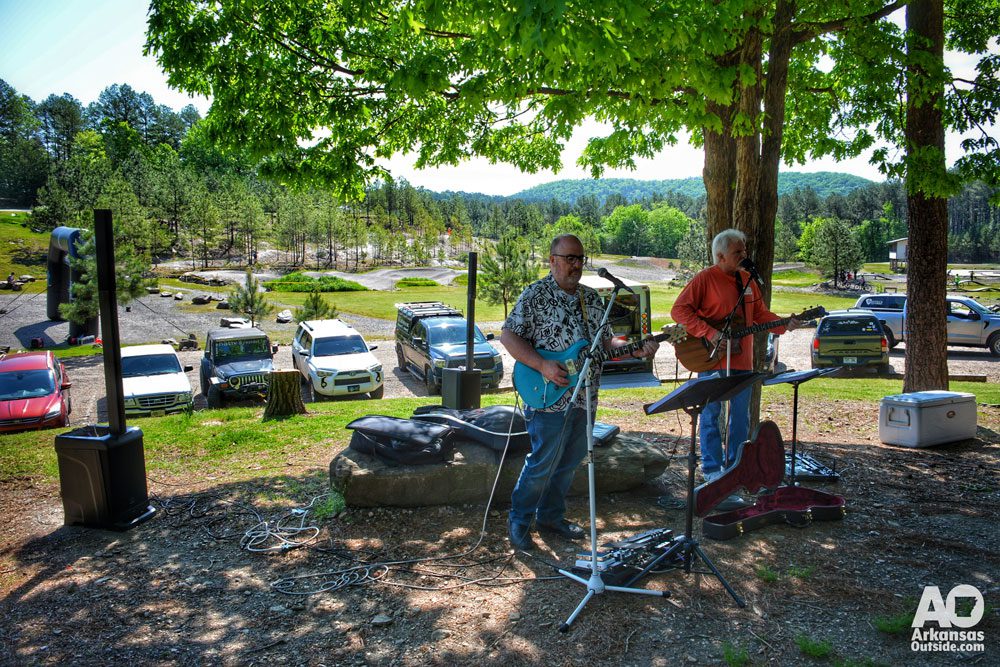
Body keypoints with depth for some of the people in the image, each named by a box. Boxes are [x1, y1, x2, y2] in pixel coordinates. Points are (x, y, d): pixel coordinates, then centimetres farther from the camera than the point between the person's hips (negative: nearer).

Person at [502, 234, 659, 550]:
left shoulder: (591, 297, 13)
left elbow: (604, 341, 17)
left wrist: (634, 350, -1)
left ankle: (551, 515, 31)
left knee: (569, 462, 15)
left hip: (585, 398, 7)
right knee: (543, 463, -3)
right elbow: (508, 335, -12)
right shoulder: (535, 295, -8)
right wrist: (542, 365, -21)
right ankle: (519, 520, 16)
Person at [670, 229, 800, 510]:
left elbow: (760, 314, 18)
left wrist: (785, 324, 1)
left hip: (742, 361, 7)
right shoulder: (705, 279, -9)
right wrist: (709, 334, -22)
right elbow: (679, 310, -15)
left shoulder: (747, 280, 13)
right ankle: (713, 474, 9)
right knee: (711, 417, 0)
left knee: (741, 418, 14)